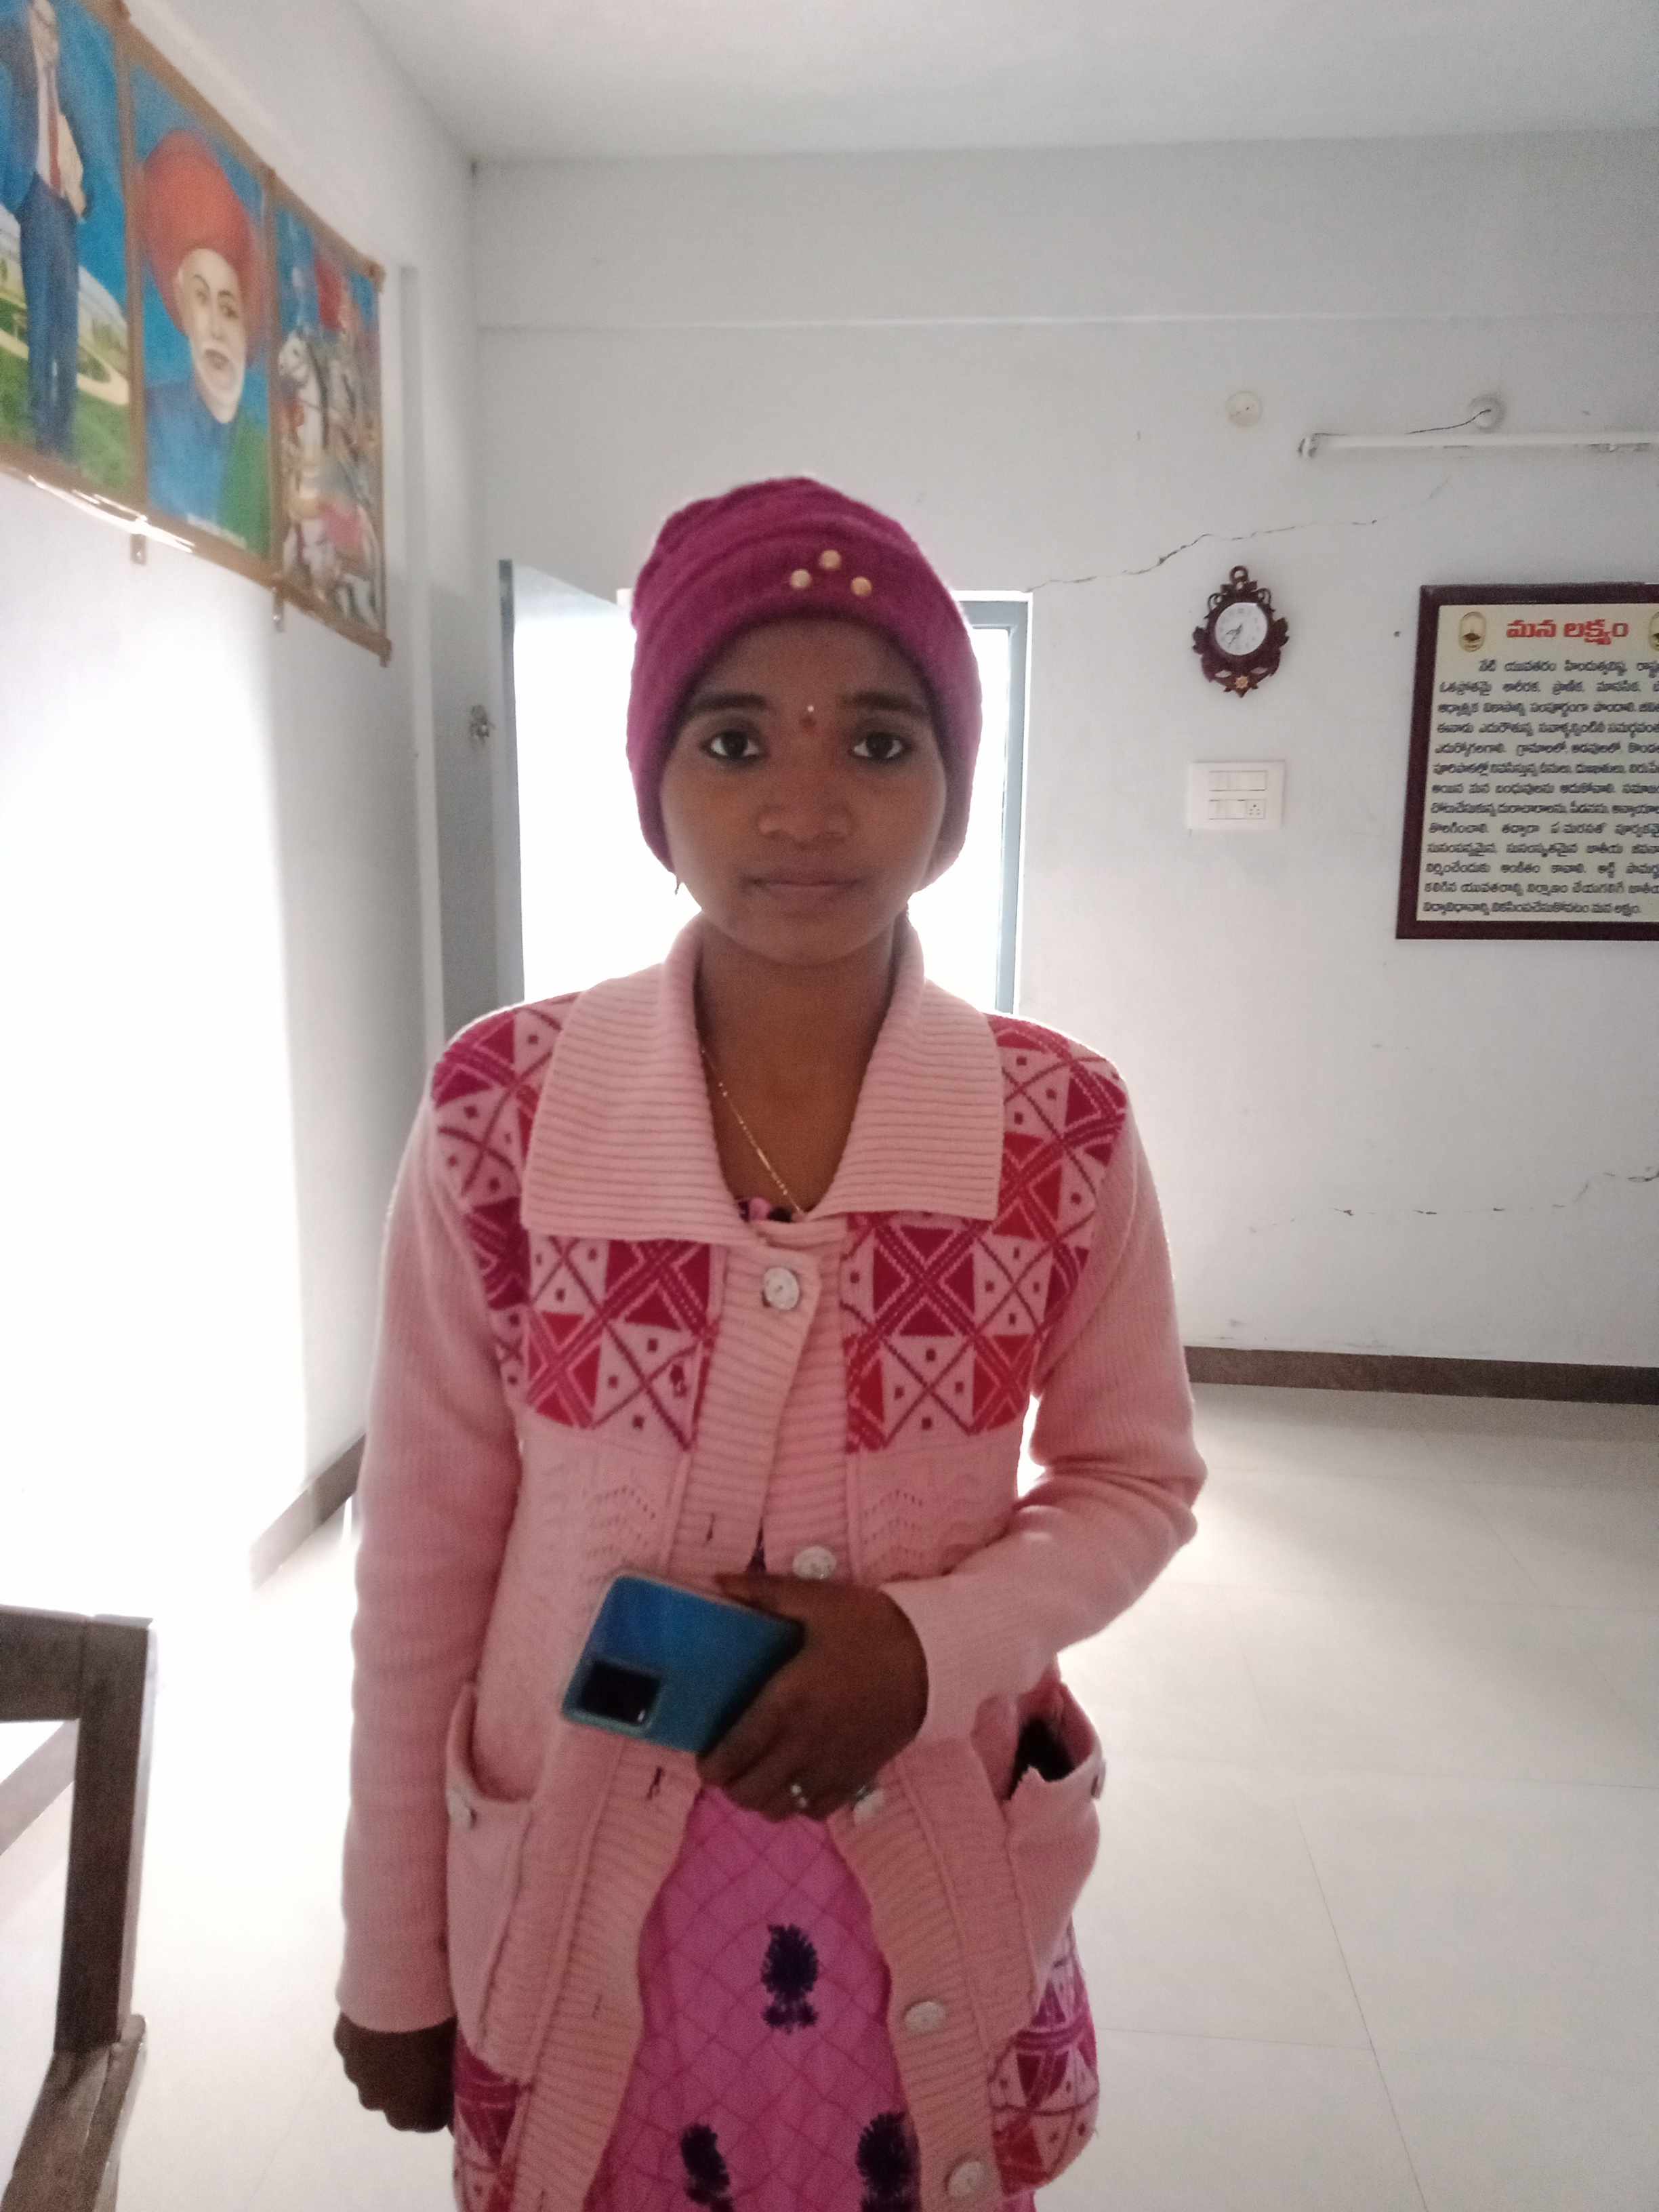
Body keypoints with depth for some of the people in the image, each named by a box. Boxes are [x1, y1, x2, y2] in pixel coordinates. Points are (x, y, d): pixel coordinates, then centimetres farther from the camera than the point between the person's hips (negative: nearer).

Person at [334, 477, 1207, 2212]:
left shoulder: (1062, 1129, -13)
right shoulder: (499, 1109, -14)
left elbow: (1137, 1480, 0)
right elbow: (425, 1553, -6)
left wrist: (930, 1641, -19)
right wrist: (393, 1952, 2)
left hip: (934, 1895, 1)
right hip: (575, 1902, 0)